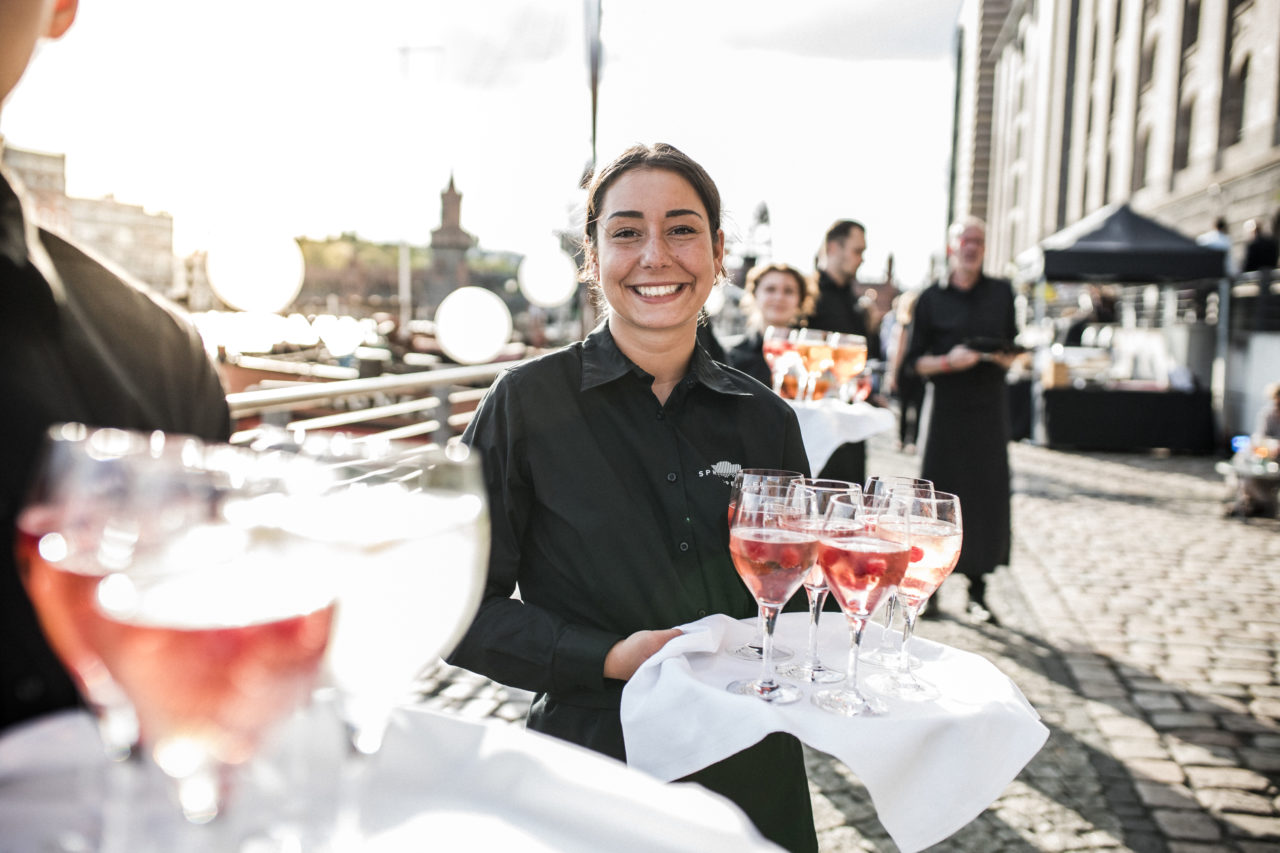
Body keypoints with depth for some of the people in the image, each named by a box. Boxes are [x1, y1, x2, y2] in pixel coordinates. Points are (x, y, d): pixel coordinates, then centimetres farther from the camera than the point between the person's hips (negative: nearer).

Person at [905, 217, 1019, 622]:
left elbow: (1012, 352, 14)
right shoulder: (932, 298, 3)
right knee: (940, 492, -4)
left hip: (989, 405, 2)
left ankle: (977, 588, 11)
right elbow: (916, 360, 2)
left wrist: (1001, 357, -8)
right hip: (945, 404, -2)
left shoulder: (1001, 292, 11)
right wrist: (948, 362, -16)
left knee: (987, 492, 0)